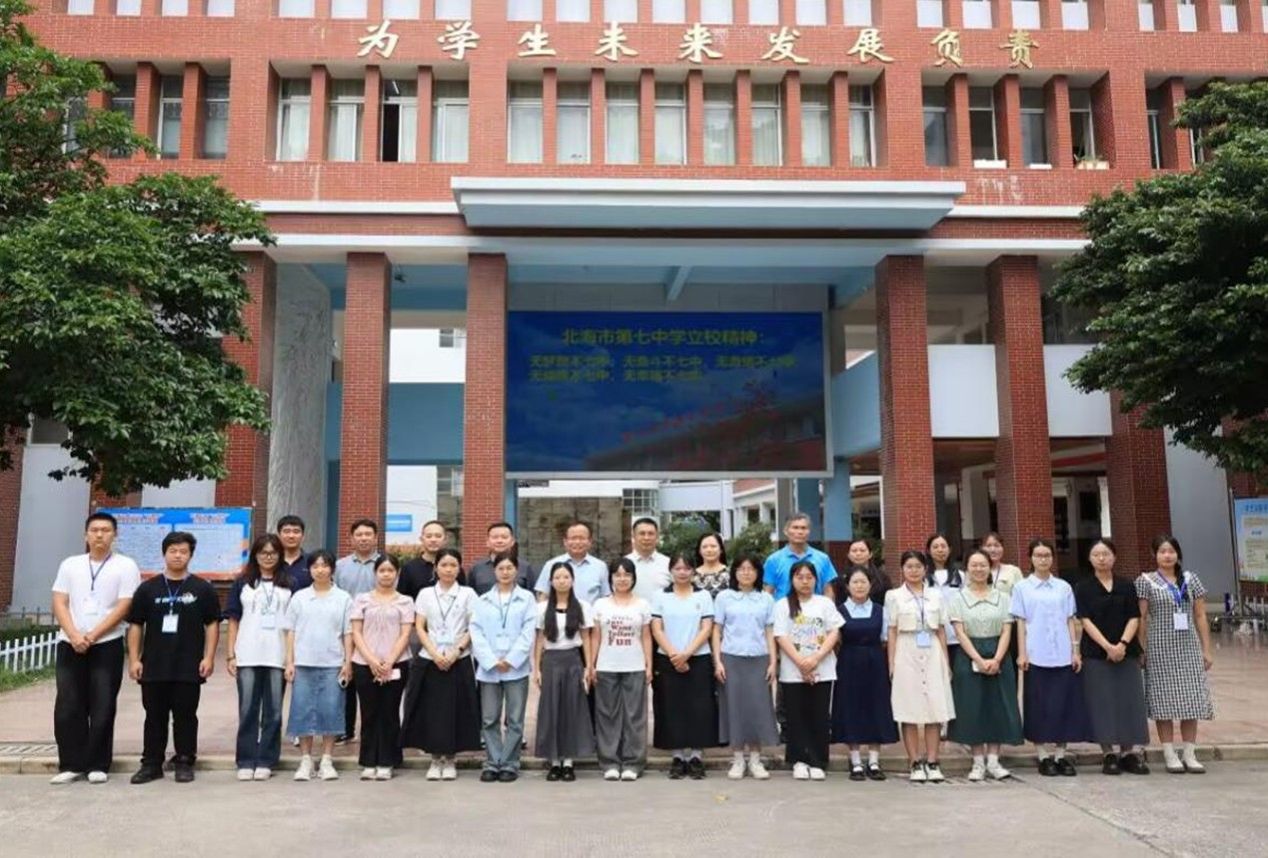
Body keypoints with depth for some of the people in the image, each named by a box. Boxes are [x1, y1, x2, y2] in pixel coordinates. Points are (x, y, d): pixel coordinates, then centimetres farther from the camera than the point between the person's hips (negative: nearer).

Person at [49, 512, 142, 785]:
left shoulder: (126, 566, 0)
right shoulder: (70, 565, 10)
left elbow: (123, 607, -7)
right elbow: (59, 604, 4)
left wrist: (91, 636, -13)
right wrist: (74, 635, -11)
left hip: (107, 646, -3)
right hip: (69, 645, 3)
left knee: (102, 708, 0)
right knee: (67, 708, 3)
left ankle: (98, 765, 9)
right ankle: (71, 764, 13)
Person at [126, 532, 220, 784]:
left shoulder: (202, 589, 3)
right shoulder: (148, 588, 7)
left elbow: (212, 624, 3)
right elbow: (135, 625, 8)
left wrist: (209, 657, -4)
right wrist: (134, 659, 1)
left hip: (189, 668, -1)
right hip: (154, 666, 2)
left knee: (185, 716, 5)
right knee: (155, 717, 9)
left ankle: (184, 762, 14)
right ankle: (151, 763, 18)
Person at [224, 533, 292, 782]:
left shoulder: (288, 585, 7)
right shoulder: (242, 583, 8)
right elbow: (233, 620, 8)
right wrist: (230, 655, 1)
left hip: (277, 657, 0)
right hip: (247, 657, 0)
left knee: (273, 711, 3)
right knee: (247, 710, 3)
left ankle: (266, 761, 11)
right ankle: (245, 761, 11)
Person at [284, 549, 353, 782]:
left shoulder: (343, 599, 4)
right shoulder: (299, 597, 6)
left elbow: (348, 633, 4)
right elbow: (291, 632, 6)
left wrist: (348, 662, -1)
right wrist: (290, 662, 0)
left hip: (333, 664, -1)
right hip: (303, 663, 1)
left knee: (330, 710, 0)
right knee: (303, 710, 2)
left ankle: (327, 761, 10)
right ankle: (305, 761, 12)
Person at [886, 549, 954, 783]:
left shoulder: (936, 595, 11)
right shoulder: (894, 596, 4)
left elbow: (941, 630, 11)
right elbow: (891, 632, 2)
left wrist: (946, 661, 7)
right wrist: (892, 663, -3)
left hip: (932, 654, 2)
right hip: (907, 654, -2)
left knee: (935, 709, 0)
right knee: (910, 711, -1)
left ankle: (932, 762, 8)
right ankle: (915, 764, 7)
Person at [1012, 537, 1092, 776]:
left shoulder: (1063, 587, 9)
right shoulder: (1022, 587, 3)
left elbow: (1071, 621, 10)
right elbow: (1020, 622, 1)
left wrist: (1076, 650, 2)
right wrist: (1022, 653, -5)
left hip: (1063, 655, 2)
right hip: (1036, 656, -2)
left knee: (1063, 704, 3)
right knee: (1040, 706, 1)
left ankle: (1060, 755, 13)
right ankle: (1044, 756, 8)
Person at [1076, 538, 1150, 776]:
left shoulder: (1127, 586, 8)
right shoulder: (1083, 588, 1)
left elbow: (1134, 618, 1)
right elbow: (1086, 621, -6)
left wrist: (1123, 644, -14)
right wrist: (1107, 646, -16)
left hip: (1127, 652, 2)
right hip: (1096, 654, -2)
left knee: (1129, 700, 1)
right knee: (1102, 702, -1)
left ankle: (1129, 752, 9)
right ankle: (1108, 754, 5)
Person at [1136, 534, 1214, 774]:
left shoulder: (1191, 579, 8)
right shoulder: (1145, 581, -1)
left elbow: (1200, 616, 8)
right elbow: (1141, 618, -1)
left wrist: (1206, 649, 5)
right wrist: (1142, 650, -6)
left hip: (1188, 648, 3)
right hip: (1160, 650, -3)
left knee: (1191, 700, 4)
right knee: (1164, 700, 1)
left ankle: (1190, 754, 15)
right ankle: (1170, 755, 10)